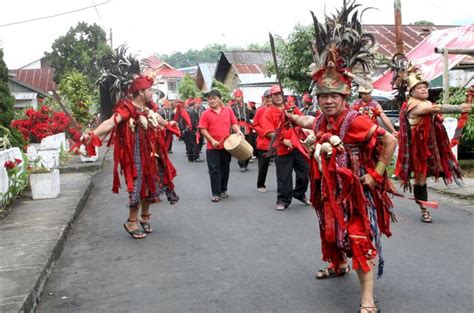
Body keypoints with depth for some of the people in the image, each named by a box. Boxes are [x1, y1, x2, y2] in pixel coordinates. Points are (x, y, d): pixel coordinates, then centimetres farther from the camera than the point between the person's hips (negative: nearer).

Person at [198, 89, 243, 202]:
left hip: (227, 145, 2)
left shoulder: (228, 110, 4)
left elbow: (234, 123, 9)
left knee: (225, 169, 12)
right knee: (214, 170, -1)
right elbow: (203, 129, -4)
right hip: (212, 147, -2)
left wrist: (238, 131, -11)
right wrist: (212, 140, -14)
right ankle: (216, 193, 4)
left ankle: (223, 190, 27)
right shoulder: (206, 113, -2)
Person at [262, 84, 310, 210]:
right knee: (284, 176, 2)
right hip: (282, 149, -4)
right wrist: (283, 141, -20)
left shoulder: (292, 109, 10)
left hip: (298, 146, 4)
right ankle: (283, 200, 16)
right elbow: (270, 132, -11)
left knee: (304, 173, 12)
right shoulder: (268, 113, -3)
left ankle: (300, 194, 34)